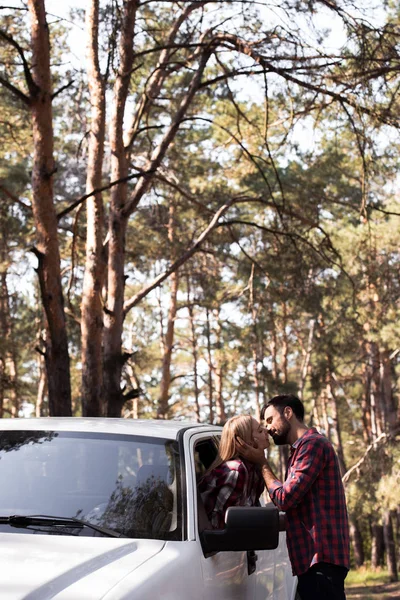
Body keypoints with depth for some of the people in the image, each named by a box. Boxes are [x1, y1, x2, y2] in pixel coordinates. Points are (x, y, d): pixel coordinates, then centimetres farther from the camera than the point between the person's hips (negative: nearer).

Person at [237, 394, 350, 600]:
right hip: (313, 558, 10)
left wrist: (262, 463, -2)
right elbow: (291, 499, 22)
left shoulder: (312, 444, -9)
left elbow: (285, 498, -14)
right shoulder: (304, 448, 24)